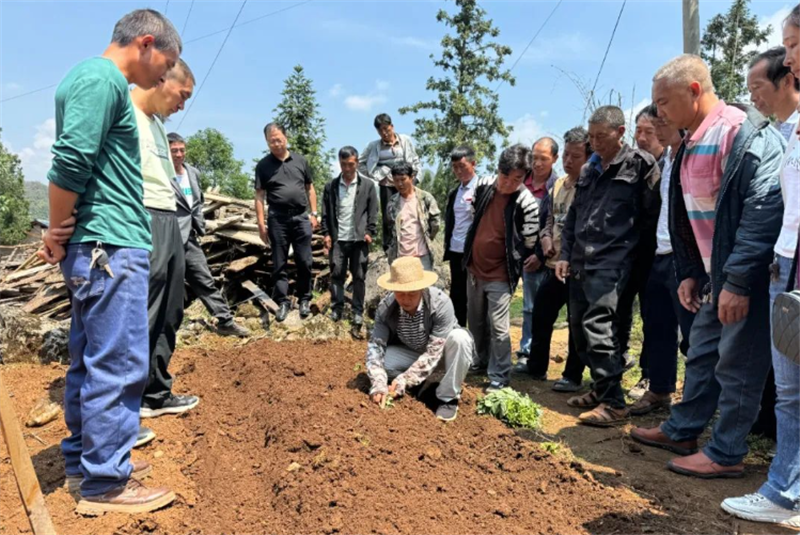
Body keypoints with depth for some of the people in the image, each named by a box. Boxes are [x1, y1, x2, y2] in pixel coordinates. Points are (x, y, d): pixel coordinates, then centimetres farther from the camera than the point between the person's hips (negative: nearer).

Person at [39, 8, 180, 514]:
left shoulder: (94, 79, 20)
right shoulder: (102, 78, -11)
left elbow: (78, 162, 18)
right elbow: (70, 162, -20)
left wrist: (61, 235, 14)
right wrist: (58, 233, -9)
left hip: (99, 246, 10)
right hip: (110, 245, -10)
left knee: (91, 361, 15)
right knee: (118, 364, -3)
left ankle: (84, 462, 27)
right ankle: (105, 482, 8)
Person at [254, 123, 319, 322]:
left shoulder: (300, 160, 8)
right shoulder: (263, 165, 3)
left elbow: (310, 188, 13)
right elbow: (259, 196, 1)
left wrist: (313, 213, 5)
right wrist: (261, 223, -4)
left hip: (301, 217, 1)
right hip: (277, 219, -1)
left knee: (304, 262, 4)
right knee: (279, 264, 4)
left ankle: (304, 299, 17)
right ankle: (283, 302, 12)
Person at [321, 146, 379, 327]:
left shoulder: (368, 185, 2)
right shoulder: (331, 186, 6)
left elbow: (373, 212, 1)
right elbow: (326, 212, 8)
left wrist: (370, 232, -8)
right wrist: (326, 233, 0)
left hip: (359, 239, -1)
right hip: (338, 239, 2)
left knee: (359, 277, 5)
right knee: (336, 275, 5)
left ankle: (358, 312, 13)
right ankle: (336, 308, 16)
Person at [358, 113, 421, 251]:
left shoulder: (405, 140, 5)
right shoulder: (374, 146, 4)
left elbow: (415, 161, 11)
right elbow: (360, 162, 11)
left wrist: (414, 178, 2)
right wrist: (372, 176, 3)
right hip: (386, 184, 0)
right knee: (387, 217, -3)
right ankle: (388, 247, 4)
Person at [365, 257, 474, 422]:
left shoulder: (441, 303, -32)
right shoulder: (386, 307, -22)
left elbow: (434, 352, -32)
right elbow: (376, 345, -26)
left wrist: (404, 381, -36)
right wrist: (379, 385, -40)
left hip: (442, 355, -3)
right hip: (412, 354, 3)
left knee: (459, 337, -35)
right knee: (381, 360, -24)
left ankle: (448, 398, -17)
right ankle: (429, 380, -3)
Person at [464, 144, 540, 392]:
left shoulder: (527, 203, -19)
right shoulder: (484, 185, -3)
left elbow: (529, 244, -11)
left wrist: (508, 266, 0)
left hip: (500, 275, -6)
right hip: (474, 268, 6)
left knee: (497, 327, -6)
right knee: (475, 322, 18)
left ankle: (500, 377, 8)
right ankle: (483, 360, 39)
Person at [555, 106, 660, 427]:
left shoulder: (640, 164, -3)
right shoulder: (588, 169, 18)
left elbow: (652, 213, -5)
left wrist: (636, 253, -5)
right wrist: (565, 255, 12)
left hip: (612, 261, -8)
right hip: (580, 262, 8)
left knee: (598, 325, -17)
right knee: (579, 327, 10)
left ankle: (614, 403, -7)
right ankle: (600, 390, 24)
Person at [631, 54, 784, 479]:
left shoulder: (746, 133, -17)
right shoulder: (692, 143, 11)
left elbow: (764, 209, -23)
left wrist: (739, 281, -24)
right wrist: (690, 273, 10)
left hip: (746, 276, -8)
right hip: (717, 274, 9)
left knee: (737, 363, 1)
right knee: (702, 355, 16)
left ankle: (726, 454, 14)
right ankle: (681, 431, 29)